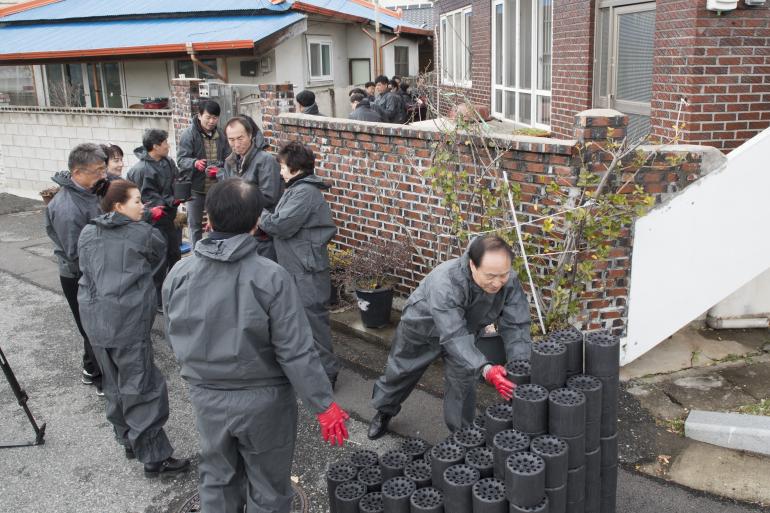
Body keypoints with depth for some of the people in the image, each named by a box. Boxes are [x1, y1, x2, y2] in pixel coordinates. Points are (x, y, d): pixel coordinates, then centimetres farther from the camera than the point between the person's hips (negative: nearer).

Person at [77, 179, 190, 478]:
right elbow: (158, 259, 8)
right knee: (141, 388, -1)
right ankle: (155, 458, 3)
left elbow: (85, 271, 16)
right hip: (129, 322, -6)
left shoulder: (87, 234, 8)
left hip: (94, 321, 7)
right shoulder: (144, 233, -7)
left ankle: (128, 441, 33)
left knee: (114, 386, 20)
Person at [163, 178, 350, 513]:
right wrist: (323, 404, -12)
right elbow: (296, 352, -22)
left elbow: (176, 341, 3)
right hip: (264, 399, -3)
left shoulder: (178, 275, -10)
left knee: (217, 479, 24)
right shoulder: (271, 277, -23)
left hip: (206, 397, 4)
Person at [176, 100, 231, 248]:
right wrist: (194, 163, -35)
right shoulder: (189, 134, -11)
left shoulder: (220, 134, 1)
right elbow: (181, 159, -15)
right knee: (195, 225, 8)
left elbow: (227, 158, 8)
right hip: (195, 187, -3)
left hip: (216, 187, 3)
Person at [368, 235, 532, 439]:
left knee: (463, 382, -4)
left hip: (465, 328, 3)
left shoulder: (510, 282, -31)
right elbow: (454, 336, -52)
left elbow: (515, 326, -29)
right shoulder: (444, 283, -48)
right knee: (399, 373, 17)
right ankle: (384, 412, 46)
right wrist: (485, 370, -63)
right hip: (422, 327, -3)